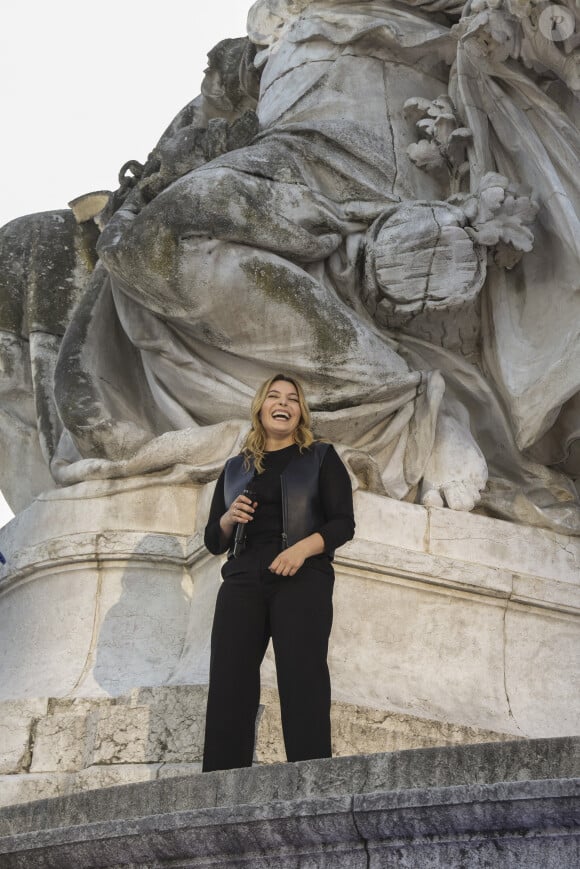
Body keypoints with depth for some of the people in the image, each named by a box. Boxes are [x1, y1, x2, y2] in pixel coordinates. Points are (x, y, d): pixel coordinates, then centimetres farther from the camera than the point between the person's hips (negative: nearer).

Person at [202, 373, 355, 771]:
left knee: (302, 682, -13)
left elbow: (344, 524, 2)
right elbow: (214, 541, 22)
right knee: (228, 685, -7)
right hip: (242, 581, 3)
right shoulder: (235, 468, 22)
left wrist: (303, 547, -17)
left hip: (302, 579, -3)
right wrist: (229, 519, -1)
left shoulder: (321, 458, 13)